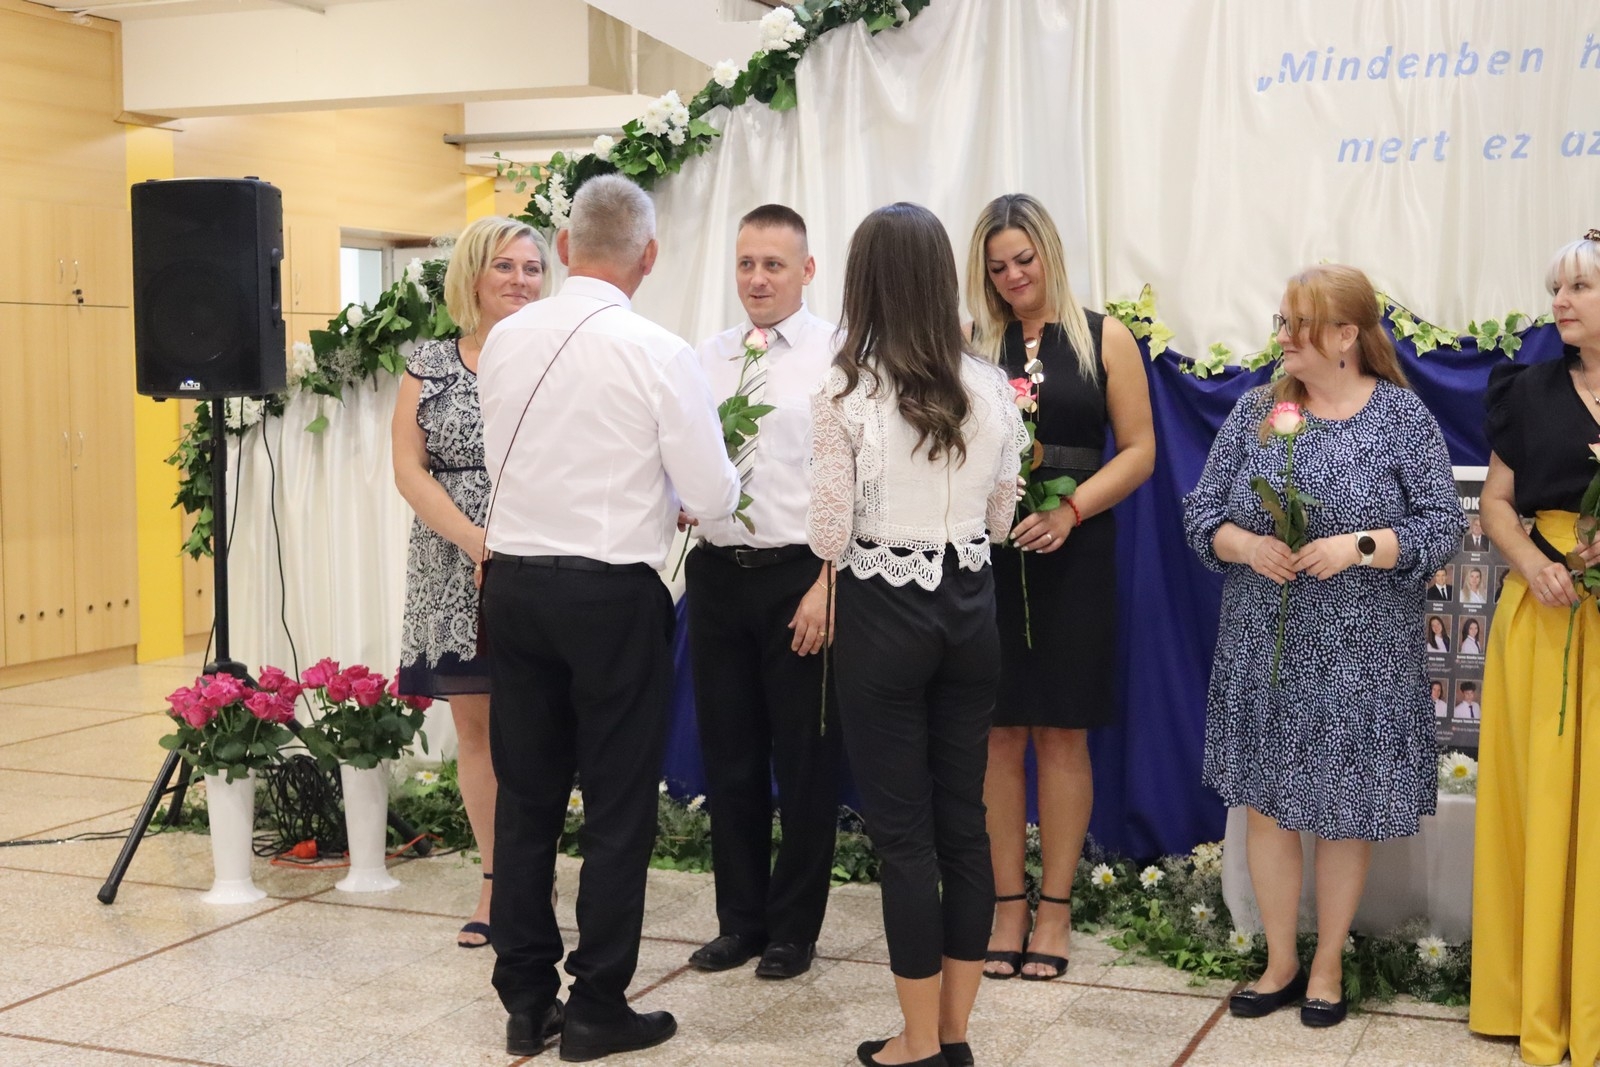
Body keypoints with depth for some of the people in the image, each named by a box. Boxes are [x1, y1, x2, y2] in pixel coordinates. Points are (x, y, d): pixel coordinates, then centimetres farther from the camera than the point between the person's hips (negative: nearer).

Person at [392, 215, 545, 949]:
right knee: (474, 727, 9)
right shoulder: (429, 366, 7)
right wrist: (477, 542, -13)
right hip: (456, 575, 2)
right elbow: (408, 468, 0)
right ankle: (497, 881, 20)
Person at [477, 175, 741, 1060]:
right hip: (613, 594, -5)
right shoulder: (657, 354, -11)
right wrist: (662, 486, 15)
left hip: (514, 581, 5)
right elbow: (714, 497, -8)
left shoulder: (504, 340, 3)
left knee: (525, 797, 12)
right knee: (618, 807, 6)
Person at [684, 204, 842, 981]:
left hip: (799, 576, -5)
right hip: (717, 574, 5)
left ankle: (794, 929, 20)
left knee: (804, 762, 5)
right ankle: (740, 920, 26)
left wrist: (827, 584, -15)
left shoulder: (836, 357, -5)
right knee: (728, 757, 12)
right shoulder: (704, 360, 11)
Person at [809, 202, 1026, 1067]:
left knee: (902, 831, 4)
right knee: (962, 819, 12)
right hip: (967, 609, 4)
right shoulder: (989, 387, 0)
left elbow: (831, 537, -11)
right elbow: (1000, 518, 8)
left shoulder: (846, 392, -12)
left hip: (884, 615, -4)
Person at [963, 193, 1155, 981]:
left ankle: (1055, 907, 14)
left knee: (1061, 733, 4)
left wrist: (1069, 511, -13)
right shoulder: (970, 345, 6)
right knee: (1000, 733, 4)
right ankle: (1008, 903, 15)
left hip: (1072, 555, -1)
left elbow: (1138, 450, 0)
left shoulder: (1104, 340, 4)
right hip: (985, 554, 1)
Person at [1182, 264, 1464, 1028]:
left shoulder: (1403, 418, -4)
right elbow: (1202, 510, 4)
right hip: (1264, 652, 3)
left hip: (1359, 659, -2)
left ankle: (1327, 965, 26)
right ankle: (1280, 964, 24)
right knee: (1265, 806, 7)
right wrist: (1245, 546, -15)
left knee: (1345, 813, 7)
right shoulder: (1255, 411, 3)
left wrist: (1360, 547, -20)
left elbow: (1443, 526, -6)